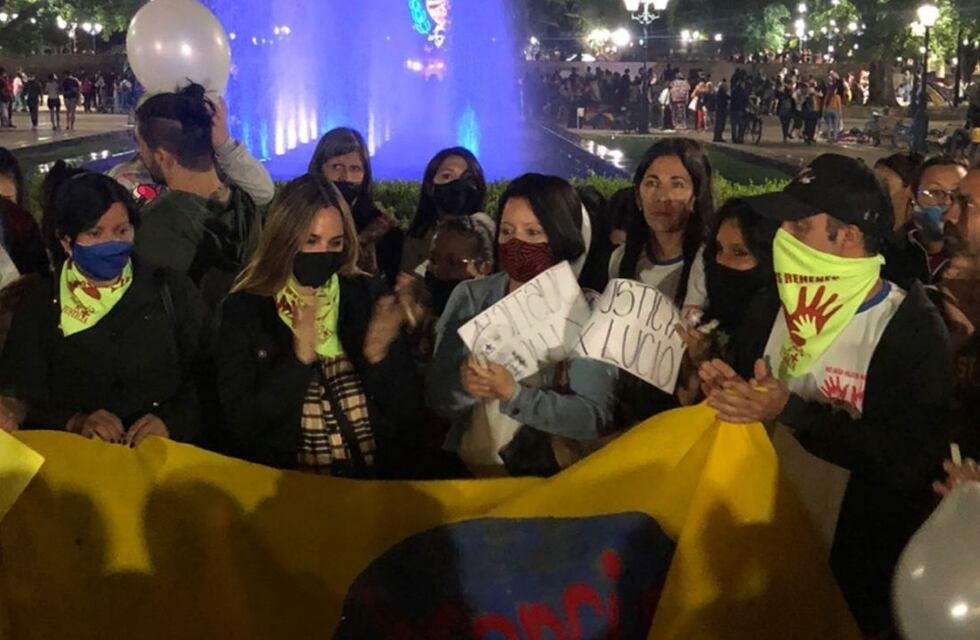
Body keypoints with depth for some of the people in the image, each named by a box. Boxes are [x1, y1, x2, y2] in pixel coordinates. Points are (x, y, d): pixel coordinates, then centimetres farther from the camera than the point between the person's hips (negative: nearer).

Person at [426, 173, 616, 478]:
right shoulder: (469, 297, 5)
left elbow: (595, 418, -10)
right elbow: (436, 396, 4)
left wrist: (514, 393, -21)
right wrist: (463, 385, -17)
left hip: (549, 475, -3)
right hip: (466, 469, 3)